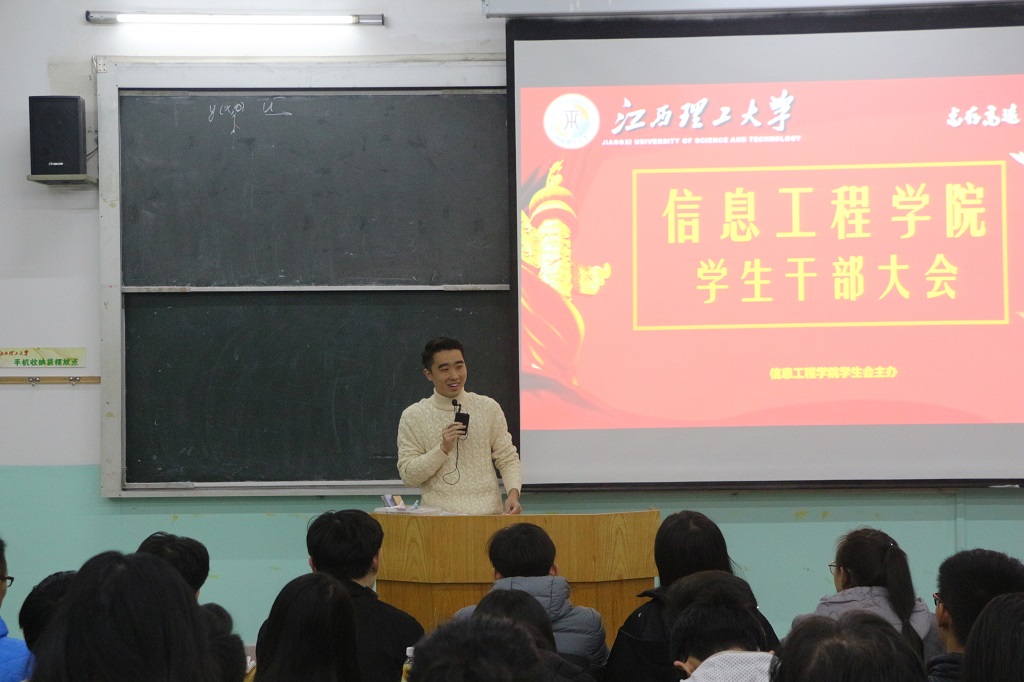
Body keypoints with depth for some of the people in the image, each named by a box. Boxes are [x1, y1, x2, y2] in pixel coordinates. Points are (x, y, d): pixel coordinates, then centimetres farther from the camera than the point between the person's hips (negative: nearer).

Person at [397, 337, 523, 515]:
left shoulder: (489, 408, 9)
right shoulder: (413, 416, 4)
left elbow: (508, 460, 9)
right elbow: (408, 475, 1)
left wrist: (513, 493, -9)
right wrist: (443, 449, -11)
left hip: (488, 513, 1)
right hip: (438, 515, -1)